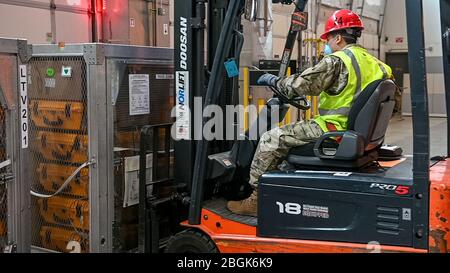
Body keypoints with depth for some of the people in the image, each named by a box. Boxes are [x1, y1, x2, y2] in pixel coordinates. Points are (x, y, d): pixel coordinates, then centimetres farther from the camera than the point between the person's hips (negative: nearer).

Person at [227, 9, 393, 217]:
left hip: (336, 129, -9)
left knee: (271, 140, -3)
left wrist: (273, 80, -1)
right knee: (292, 132, 28)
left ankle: (257, 199, 3)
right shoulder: (372, 61, 10)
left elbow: (300, 85, -20)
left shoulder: (336, 61, -15)